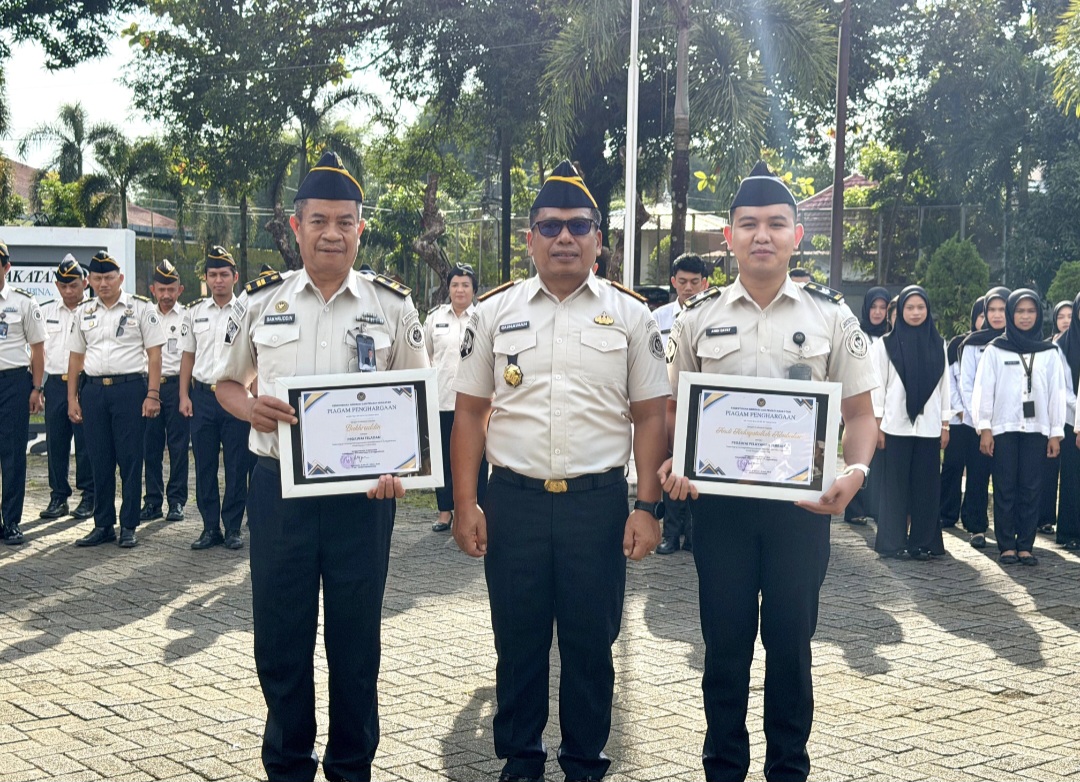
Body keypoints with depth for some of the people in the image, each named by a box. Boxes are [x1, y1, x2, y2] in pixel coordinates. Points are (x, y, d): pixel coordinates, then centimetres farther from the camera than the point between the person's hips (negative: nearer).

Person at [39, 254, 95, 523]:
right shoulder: (46, 312, 12)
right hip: (55, 383, 4)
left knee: (86, 443, -2)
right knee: (55, 443, 6)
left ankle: (88, 497, 8)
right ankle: (58, 497, 15)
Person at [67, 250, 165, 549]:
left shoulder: (141, 308, 0)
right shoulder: (84, 312, 13)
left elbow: (154, 354, -3)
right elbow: (75, 356, 16)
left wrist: (152, 395, -10)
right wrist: (72, 398, 10)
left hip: (130, 387, -4)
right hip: (93, 390, 4)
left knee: (130, 459, 0)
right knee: (100, 461, 7)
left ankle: (129, 527, 8)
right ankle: (103, 525, 16)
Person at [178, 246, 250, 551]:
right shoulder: (194, 312, 10)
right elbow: (187, 356, 14)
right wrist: (184, 396, 6)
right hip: (202, 396, 3)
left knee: (237, 466, 1)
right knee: (204, 465, 6)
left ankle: (233, 528, 11)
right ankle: (210, 528, 15)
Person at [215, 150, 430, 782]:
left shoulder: (392, 306, 2)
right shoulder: (261, 302, 5)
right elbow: (228, 382, 15)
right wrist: (251, 409, -8)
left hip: (363, 494, -1)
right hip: (278, 488, 1)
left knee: (356, 639, 8)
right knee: (280, 636, 8)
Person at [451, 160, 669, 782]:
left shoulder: (631, 315, 3)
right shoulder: (495, 311, 5)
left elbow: (650, 418, 3)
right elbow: (470, 413, 6)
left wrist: (647, 508, -4)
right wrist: (466, 505, 0)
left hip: (599, 501, -1)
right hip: (514, 499, 1)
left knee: (592, 643, 8)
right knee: (517, 640, 10)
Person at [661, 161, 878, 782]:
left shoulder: (832, 317, 1)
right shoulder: (699, 319, 5)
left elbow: (860, 412, 3)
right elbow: (673, 409, 9)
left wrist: (856, 472, -16)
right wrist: (672, 463, -10)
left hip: (802, 502, -1)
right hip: (719, 501, 1)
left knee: (791, 643, 8)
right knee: (725, 643, 9)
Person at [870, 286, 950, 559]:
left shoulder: (938, 344, 10)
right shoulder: (886, 344, 3)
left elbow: (944, 385, 10)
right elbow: (878, 385, 1)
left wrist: (945, 425, 7)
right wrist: (877, 425, -4)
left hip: (928, 426, 2)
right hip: (895, 425, -2)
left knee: (926, 485, 2)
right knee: (895, 485, 1)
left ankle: (923, 542, 10)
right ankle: (894, 542, 6)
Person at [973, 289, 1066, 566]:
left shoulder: (1050, 352, 9)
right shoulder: (996, 349, 3)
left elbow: (1057, 393, 8)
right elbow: (983, 390, 1)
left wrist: (1056, 433, 3)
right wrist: (984, 428, -6)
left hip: (1036, 428, 1)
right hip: (1004, 428, -1)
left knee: (1031, 488, 0)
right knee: (1005, 488, -1)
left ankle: (1025, 545, 5)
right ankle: (1006, 545, 3)